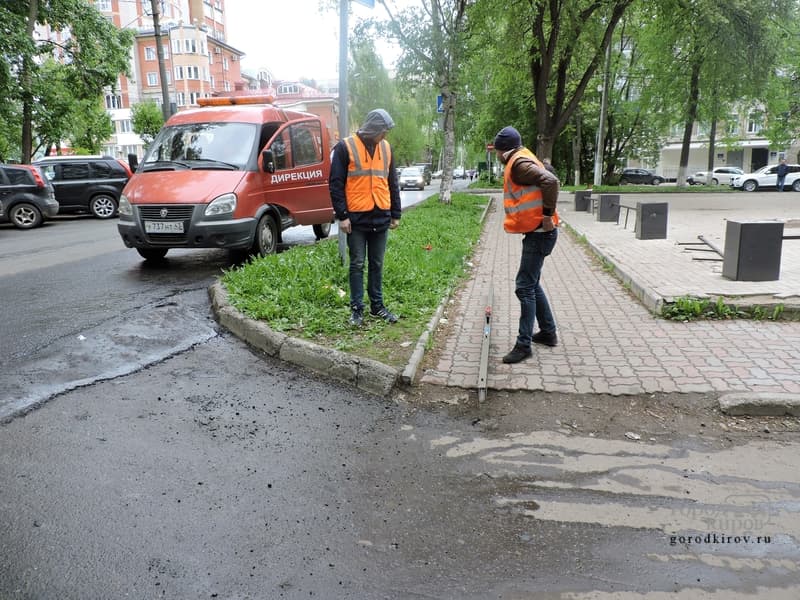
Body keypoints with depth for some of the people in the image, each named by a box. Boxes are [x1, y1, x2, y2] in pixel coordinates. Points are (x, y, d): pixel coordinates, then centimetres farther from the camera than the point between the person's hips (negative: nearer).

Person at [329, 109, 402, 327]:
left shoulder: (386, 147, 10)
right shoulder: (345, 147, -6)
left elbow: (392, 183, 15)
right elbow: (336, 184, -6)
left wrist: (395, 214, 13)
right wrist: (342, 215, -11)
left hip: (381, 218, 4)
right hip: (357, 218, -4)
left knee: (377, 264, 11)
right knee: (357, 264, 3)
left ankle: (377, 306, 21)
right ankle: (357, 309, 11)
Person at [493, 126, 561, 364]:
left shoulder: (519, 163, -15)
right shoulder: (521, 161, 16)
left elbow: (550, 181, -28)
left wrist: (548, 215, -24)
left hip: (539, 234, -10)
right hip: (536, 232, 10)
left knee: (525, 287, -7)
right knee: (531, 284, 19)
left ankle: (524, 345, -2)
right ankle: (548, 332, 30)